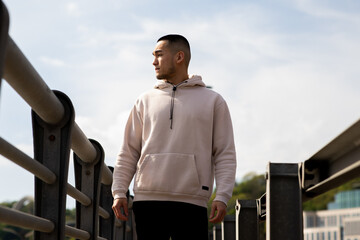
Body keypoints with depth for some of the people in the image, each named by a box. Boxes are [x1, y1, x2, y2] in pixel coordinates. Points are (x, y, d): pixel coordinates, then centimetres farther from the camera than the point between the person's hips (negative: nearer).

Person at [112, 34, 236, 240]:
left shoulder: (213, 101, 10)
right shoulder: (146, 101, 17)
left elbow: (225, 154, 4)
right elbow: (129, 152, 15)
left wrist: (222, 196, -8)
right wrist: (119, 191, 4)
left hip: (191, 203, -2)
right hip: (147, 201, 2)